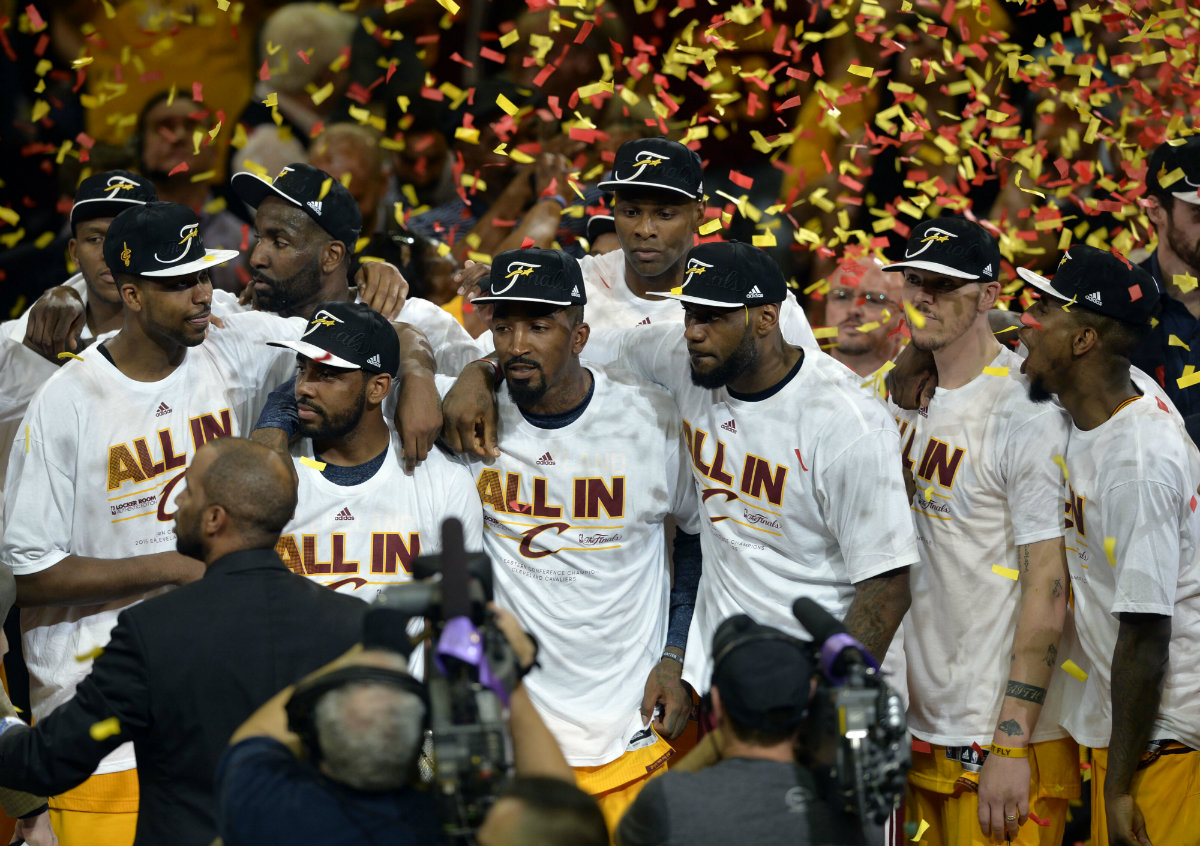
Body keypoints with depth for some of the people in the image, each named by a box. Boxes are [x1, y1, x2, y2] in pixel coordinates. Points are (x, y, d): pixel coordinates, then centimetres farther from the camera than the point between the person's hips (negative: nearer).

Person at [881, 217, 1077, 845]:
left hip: (1002, 738, -7)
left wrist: (1011, 745, -22)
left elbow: (1048, 588, -19)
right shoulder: (903, 395, 9)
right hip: (919, 723, 7)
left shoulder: (1027, 415, -16)